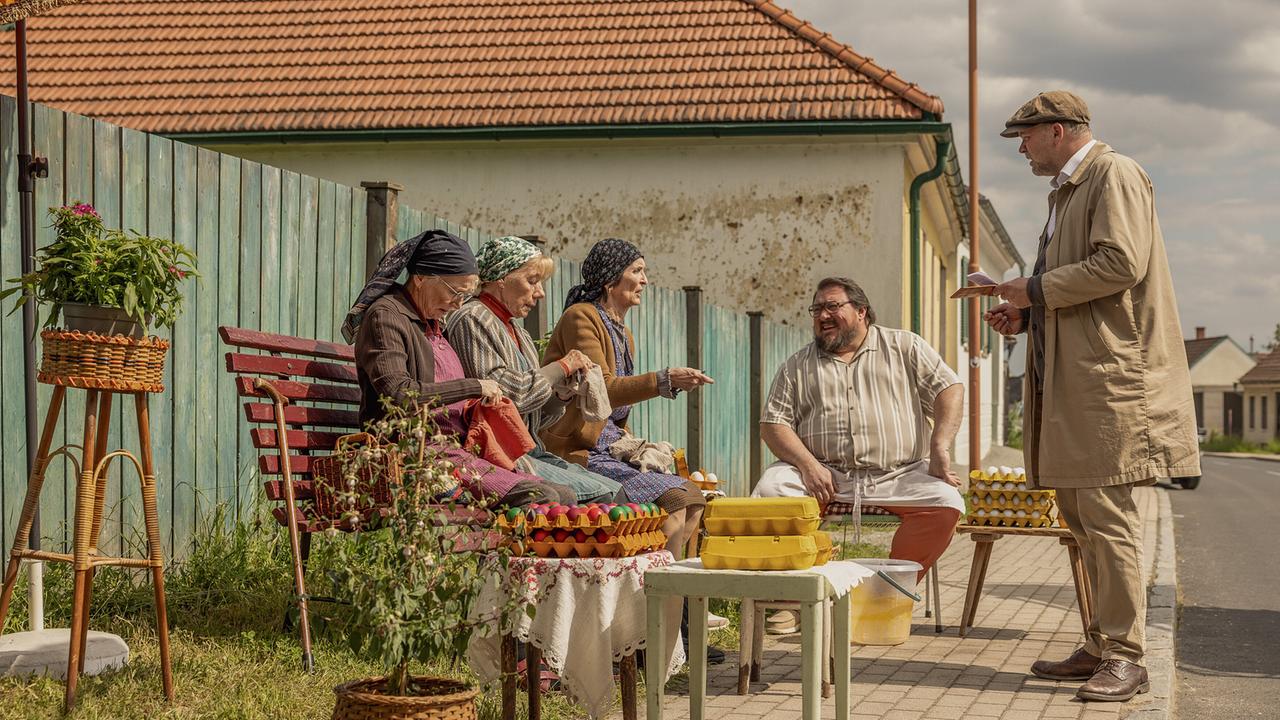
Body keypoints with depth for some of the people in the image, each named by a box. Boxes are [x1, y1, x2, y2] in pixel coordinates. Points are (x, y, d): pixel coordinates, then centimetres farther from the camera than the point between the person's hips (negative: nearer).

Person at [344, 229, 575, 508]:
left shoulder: (433, 323, 23)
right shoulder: (385, 315, -5)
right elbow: (398, 395, -19)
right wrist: (473, 387, -12)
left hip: (456, 447, 9)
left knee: (564, 496, -16)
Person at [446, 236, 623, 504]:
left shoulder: (518, 332, 22)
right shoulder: (471, 320, -6)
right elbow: (499, 396, -19)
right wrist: (561, 368, -9)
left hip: (529, 451, 9)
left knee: (613, 490, -10)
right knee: (600, 494, -21)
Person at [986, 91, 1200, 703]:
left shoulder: (1114, 176, -7)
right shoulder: (1066, 191, 22)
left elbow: (1120, 263, -20)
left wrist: (1037, 289, -12)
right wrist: (1027, 314, 14)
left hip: (1108, 377, -10)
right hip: (1069, 379, 10)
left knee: (1106, 518, -10)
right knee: (1083, 519, 12)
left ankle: (1124, 657, -6)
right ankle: (1101, 648, 18)